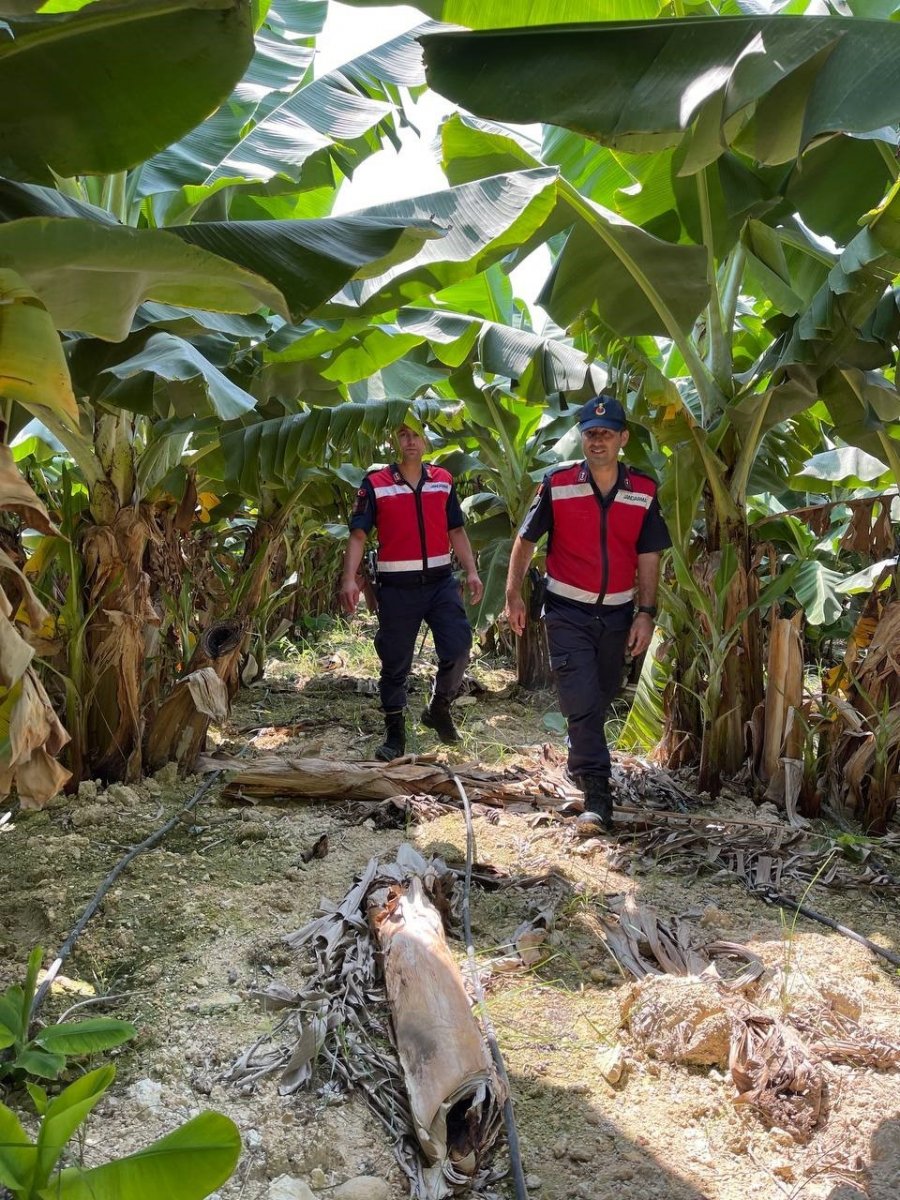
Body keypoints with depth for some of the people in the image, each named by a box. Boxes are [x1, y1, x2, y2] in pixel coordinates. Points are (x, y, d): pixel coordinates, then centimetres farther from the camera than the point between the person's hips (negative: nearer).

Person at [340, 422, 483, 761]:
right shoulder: (375, 484, -2)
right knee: (395, 663, 5)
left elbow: (456, 531, 13)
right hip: (397, 587, -2)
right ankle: (394, 736, 18)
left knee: (458, 650, -7)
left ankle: (438, 708, 20)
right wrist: (349, 579, -17)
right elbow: (358, 535, -5)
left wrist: (472, 572, 3)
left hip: (440, 582, 3)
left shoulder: (443, 480, 9)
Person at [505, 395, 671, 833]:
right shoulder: (557, 485, -6)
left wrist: (646, 613, -3)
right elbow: (525, 540, 1)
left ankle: (580, 761, 43)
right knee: (581, 703, -10)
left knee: (599, 700, 18)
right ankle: (597, 798, -8)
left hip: (617, 614, 3)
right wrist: (513, 593, -4)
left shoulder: (643, 492, 0)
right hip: (567, 612, -3)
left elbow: (648, 558, 3)